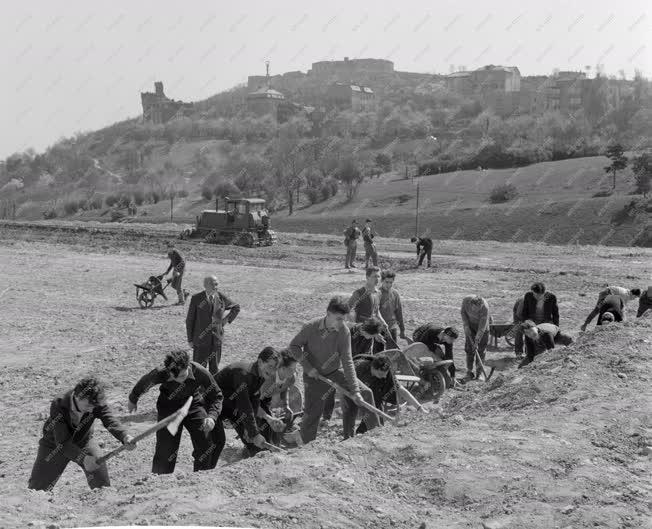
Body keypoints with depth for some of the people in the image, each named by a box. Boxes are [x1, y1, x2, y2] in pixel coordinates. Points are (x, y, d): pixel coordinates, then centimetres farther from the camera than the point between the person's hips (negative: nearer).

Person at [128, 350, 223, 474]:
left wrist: (212, 416, -33)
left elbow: (216, 395, -15)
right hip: (168, 407, -1)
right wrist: (132, 400, 13)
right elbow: (143, 384, -6)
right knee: (165, 450, -6)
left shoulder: (200, 372, -32)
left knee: (206, 445, -5)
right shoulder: (160, 374, -31)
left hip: (194, 404, 1)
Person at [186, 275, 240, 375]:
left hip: (217, 338, 3)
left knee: (214, 368, 10)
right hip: (201, 339, -2)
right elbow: (190, 320, -1)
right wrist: (190, 340, -2)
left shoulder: (221, 298, 0)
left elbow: (236, 308, 17)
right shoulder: (196, 299, -7)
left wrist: (227, 319, 3)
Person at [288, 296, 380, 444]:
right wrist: (307, 367, -18)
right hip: (314, 375, -2)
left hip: (336, 372, 2)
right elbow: (294, 346, -8)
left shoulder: (344, 331, -21)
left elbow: (347, 362, -21)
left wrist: (355, 390, -27)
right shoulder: (311, 327, -23)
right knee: (311, 415, 0)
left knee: (365, 393, -9)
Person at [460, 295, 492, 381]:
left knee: (481, 350, -3)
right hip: (470, 325, 2)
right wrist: (466, 325, -14)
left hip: (482, 326, -2)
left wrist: (477, 342, -30)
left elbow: (482, 327, -32)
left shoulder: (485, 307, -37)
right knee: (469, 348, -2)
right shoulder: (466, 300, -28)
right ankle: (469, 372, 5)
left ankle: (479, 373, 7)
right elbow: (463, 312, -5)